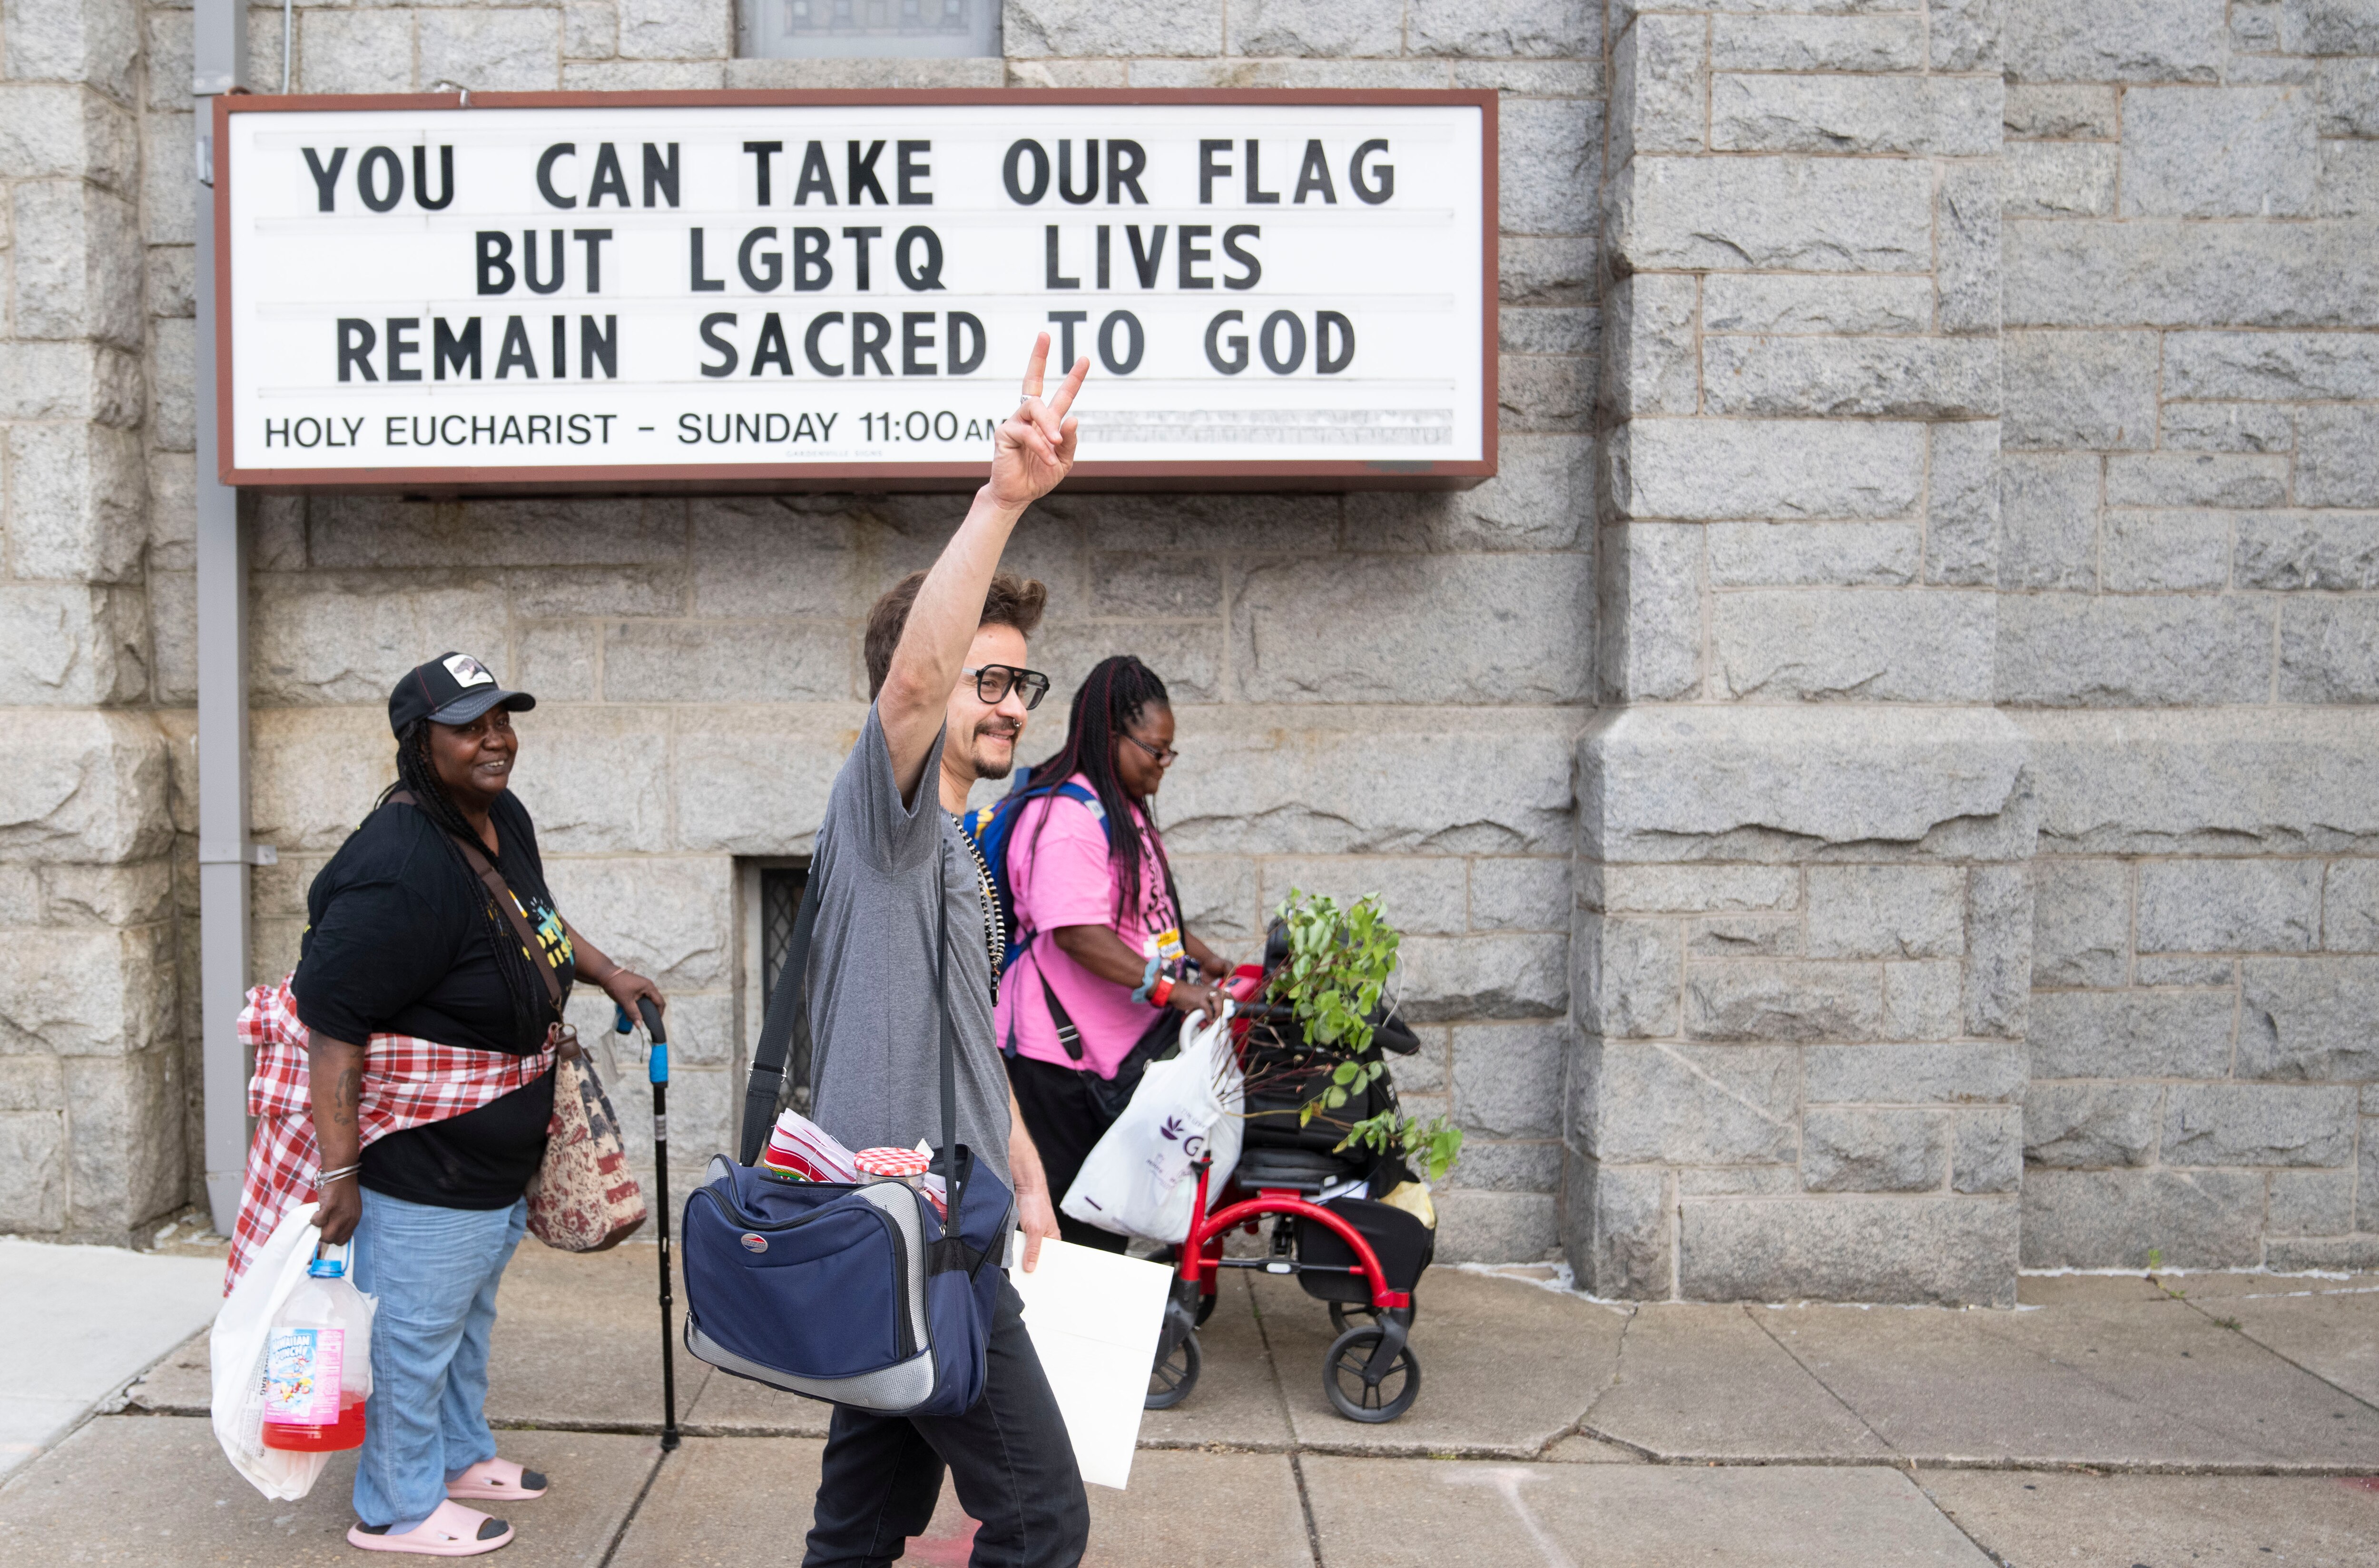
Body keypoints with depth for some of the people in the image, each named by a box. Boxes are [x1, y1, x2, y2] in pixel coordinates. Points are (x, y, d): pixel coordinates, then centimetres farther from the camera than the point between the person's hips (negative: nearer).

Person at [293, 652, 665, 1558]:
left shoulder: (503, 818, 1)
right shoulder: (402, 871, -30)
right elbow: (329, 1023, -30)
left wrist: (609, 974, 18)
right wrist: (340, 1169, -28)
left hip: (498, 1155, 10)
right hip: (425, 1167, -10)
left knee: (469, 1315, 27)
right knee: (417, 1335, 8)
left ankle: (460, 1456, 47)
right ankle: (398, 1509, 28)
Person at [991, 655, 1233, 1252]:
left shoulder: (1124, 811, 16)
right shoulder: (1064, 817, -18)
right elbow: (1076, 931, -28)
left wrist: (1206, 963, 17)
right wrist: (1169, 988, -30)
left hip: (1121, 1044, 10)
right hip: (1058, 1053, -10)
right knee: (1063, 1216, -5)